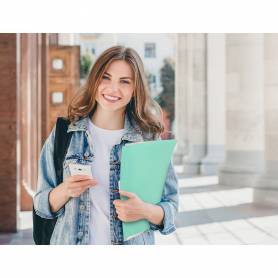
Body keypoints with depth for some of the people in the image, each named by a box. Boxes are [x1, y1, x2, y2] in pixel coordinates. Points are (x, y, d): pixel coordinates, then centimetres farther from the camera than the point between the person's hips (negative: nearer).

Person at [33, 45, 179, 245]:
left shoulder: (150, 140, -7)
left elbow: (170, 208, -4)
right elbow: (42, 205, 0)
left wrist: (145, 211, -23)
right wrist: (65, 190, -19)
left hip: (132, 243, 0)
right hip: (70, 241, 1)